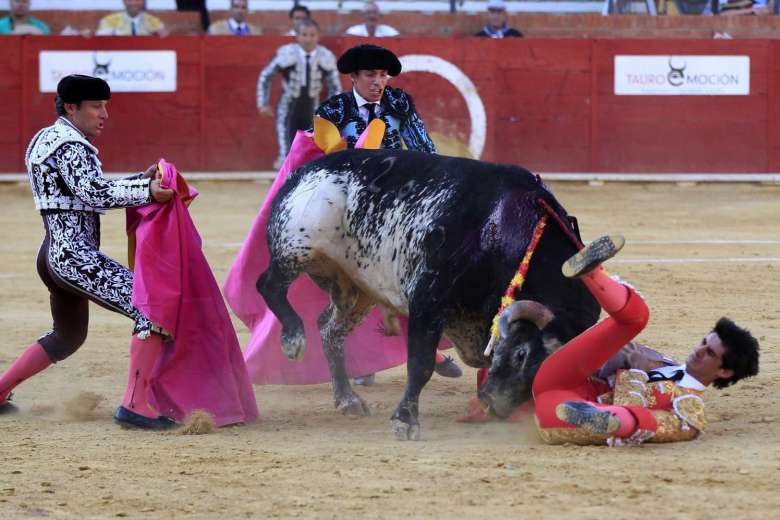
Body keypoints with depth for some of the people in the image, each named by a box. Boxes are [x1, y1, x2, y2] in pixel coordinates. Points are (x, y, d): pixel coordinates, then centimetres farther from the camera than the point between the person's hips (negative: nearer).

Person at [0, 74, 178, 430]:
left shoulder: (44, 140, 19)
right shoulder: (71, 146, -12)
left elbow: (91, 193, 21)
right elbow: (94, 193, -25)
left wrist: (142, 179, 13)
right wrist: (147, 193, -29)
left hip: (53, 255, 11)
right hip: (76, 257, -11)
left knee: (68, 336, 30)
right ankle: (135, 406, -22)